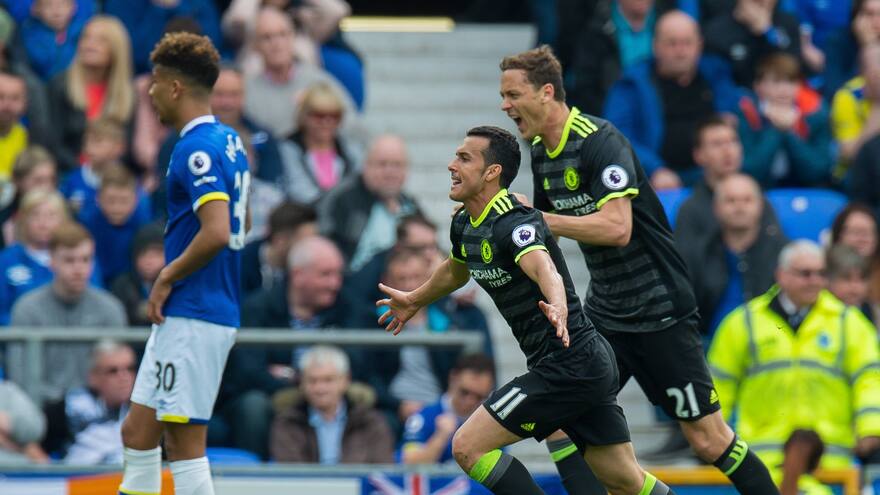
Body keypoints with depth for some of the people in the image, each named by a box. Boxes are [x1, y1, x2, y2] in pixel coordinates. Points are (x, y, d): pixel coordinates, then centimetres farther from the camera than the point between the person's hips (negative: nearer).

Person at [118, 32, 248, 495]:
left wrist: (167, 278, -14)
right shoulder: (229, 141, 14)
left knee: (184, 443, -6)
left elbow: (216, 232, -27)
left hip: (193, 315, -10)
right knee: (137, 432, 13)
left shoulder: (197, 150, -16)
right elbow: (236, 226, 25)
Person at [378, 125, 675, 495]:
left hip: (567, 365, -9)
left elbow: (544, 269, -40)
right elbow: (456, 270, 33)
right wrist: (415, 300, 49)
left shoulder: (514, 223, -19)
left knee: (468, 447, -11)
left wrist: (558, 309, -61)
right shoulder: (464, 226, 9)